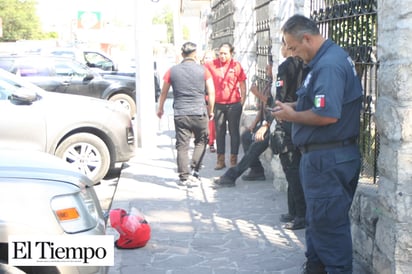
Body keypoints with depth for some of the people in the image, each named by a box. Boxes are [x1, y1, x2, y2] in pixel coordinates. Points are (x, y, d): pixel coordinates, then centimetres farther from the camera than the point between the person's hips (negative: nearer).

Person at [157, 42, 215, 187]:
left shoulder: (172, 71, 4)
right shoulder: (203, 70, 0)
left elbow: (164, 92, 11)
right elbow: (211, 92, 0)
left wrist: (160, 108, 26)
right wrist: (211, 111, 12)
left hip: (180, 114, 1)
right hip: (199, 113, -1)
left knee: (182, 146, 4)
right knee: (201, 142, 16)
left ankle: (184, 177, 3)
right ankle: (194, 171, 7)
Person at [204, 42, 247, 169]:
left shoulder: (236, 66, -2)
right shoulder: (211, 65, 0)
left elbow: (242, 83, 3)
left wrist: (243, 98, -1)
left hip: (234, 104, -2)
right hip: (218, 104, 2)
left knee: (234, 132, 6)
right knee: (219, 132, 8)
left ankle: (234, 159, 14)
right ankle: (220, 160, 16)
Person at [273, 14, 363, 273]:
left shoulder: (329, 65, -21)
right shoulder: (329, 58, 13)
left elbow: (328, 115, -30)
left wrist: (292, 116, -14)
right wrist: (294, 107, 7)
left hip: (328, 158, -11)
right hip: (326, 155, 11)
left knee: (328, 222, -1)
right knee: (318, 218, 20)